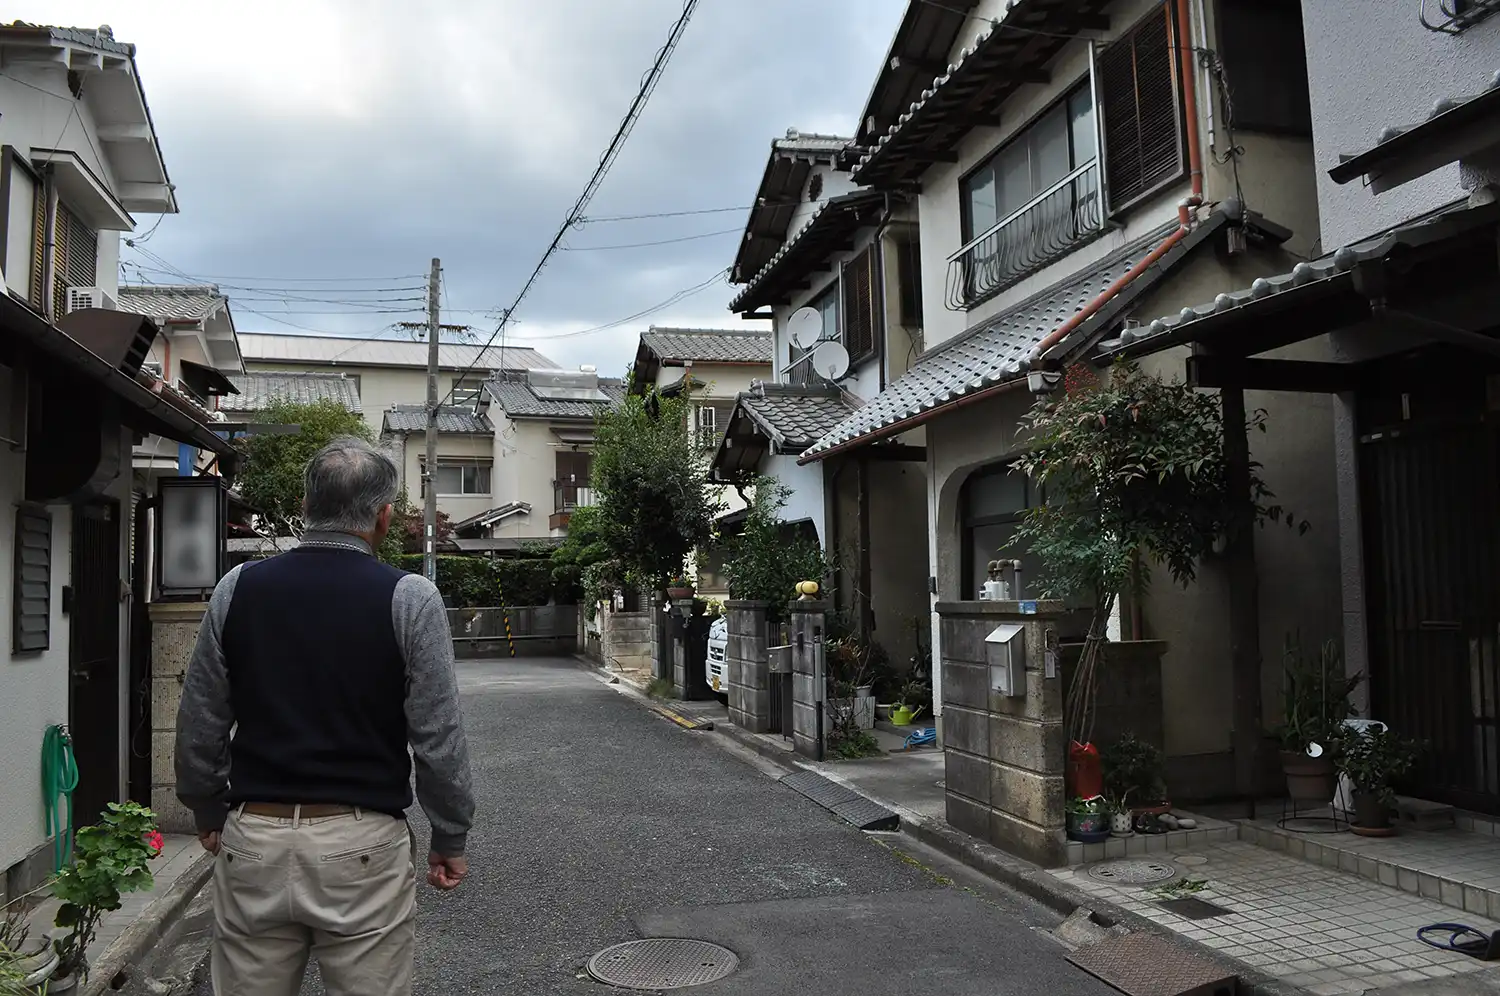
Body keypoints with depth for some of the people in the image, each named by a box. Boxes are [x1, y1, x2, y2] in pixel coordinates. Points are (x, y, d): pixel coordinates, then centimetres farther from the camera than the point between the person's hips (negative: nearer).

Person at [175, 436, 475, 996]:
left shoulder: (238, 588, 0)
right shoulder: (409, 598, -10)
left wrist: (207, 813, 23)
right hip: (361, 844, -3)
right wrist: (450, 838, 4)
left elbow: (199, 724, 8)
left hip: (252, 839, 4)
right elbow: (438, 737, -9)